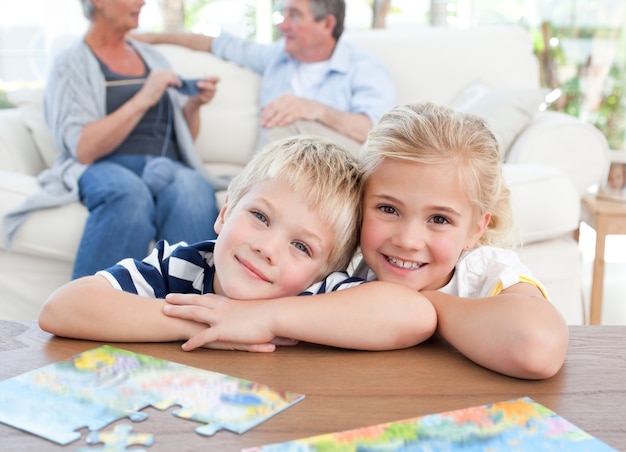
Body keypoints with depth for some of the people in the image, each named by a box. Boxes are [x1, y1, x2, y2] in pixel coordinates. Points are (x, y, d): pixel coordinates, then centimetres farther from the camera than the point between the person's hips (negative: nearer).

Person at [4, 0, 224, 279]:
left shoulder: (152, 57, 24)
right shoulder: (71, 65, 8)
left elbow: (185, 137, 27)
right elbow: (83, 149, -8)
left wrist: (194, 105, 6)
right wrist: (143, 100, -12)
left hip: (167, 165, 4)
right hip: (101, 168, -3)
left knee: (192, 188, -34)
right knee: (129, 192, -40)